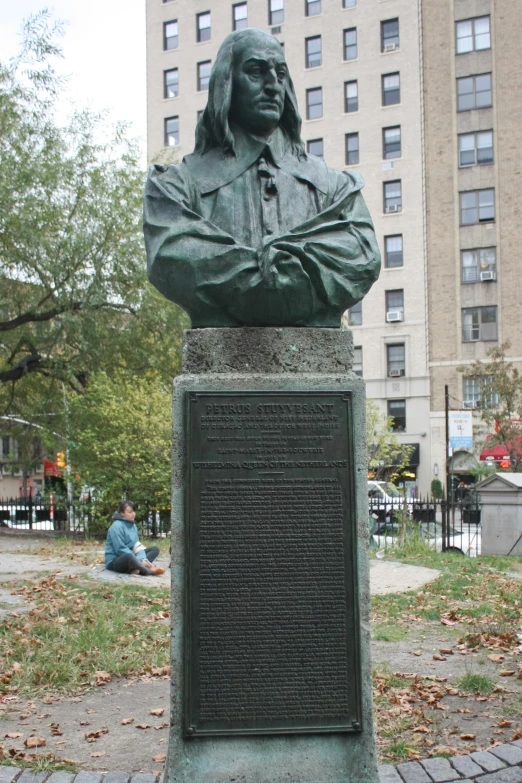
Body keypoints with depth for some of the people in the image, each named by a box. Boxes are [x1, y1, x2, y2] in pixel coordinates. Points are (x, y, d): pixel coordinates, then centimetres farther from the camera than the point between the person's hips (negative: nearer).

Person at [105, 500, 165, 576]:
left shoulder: (132, 525, 9)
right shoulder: (117, 526, -16)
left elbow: (137, 545, 5)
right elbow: (120, 549, -20)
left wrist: (143, 559, -16)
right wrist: (140, 560, -21)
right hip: (114, 562, -10)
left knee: (155, 549, 2)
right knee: (129, 557, -42)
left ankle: (136, 568, -26)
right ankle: (151, 571, -21)